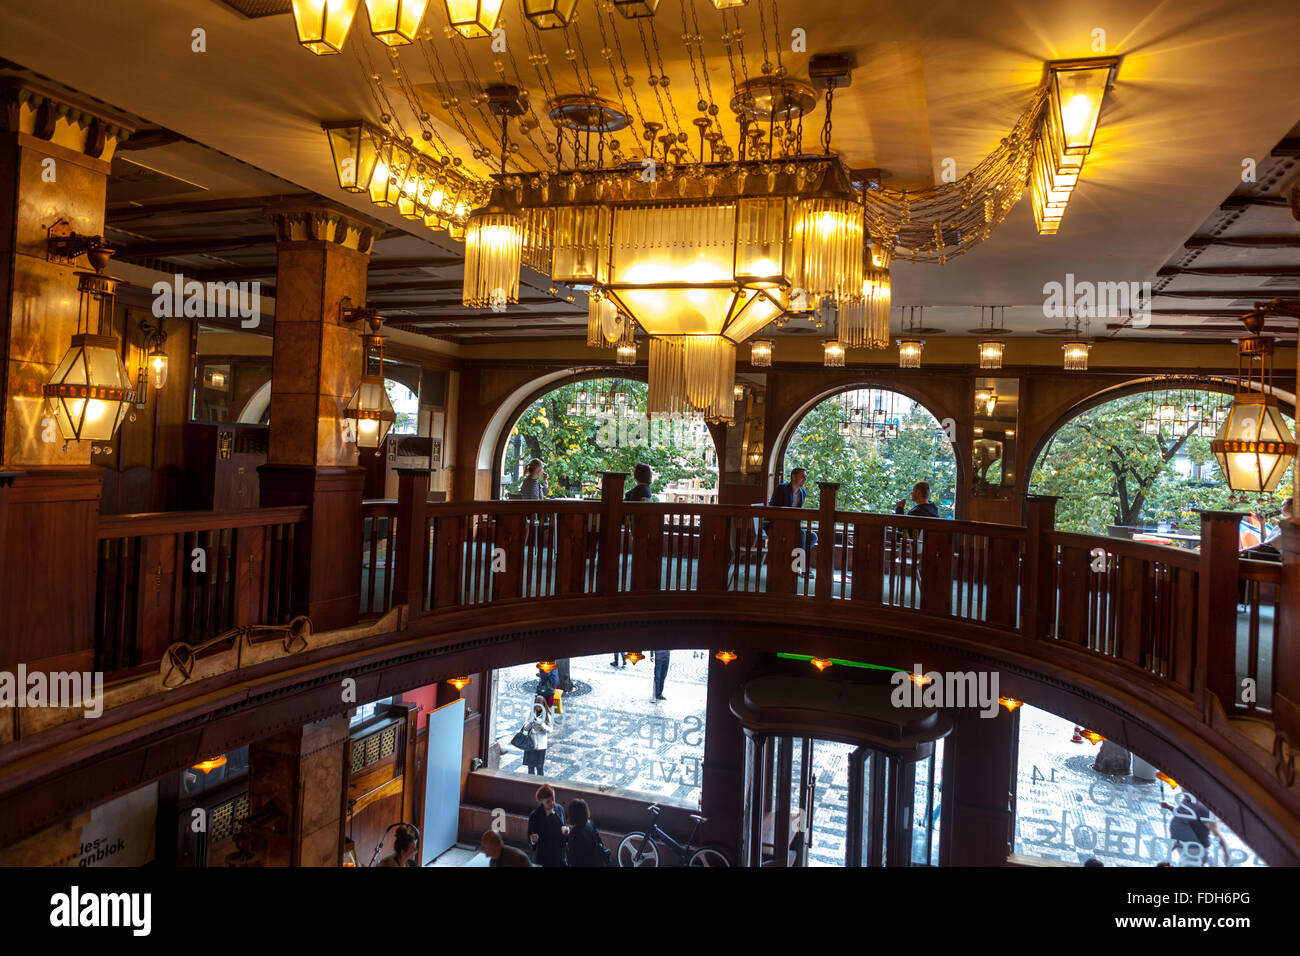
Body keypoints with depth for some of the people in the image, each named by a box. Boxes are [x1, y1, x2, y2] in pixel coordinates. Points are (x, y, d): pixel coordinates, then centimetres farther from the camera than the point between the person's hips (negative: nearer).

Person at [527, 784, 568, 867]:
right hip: (543, 857, -3)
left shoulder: (560, 809, -3)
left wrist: (566, 830, -11)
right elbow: (529, 838, -6)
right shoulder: (534, 816, -13)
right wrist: (533, 840, -28)